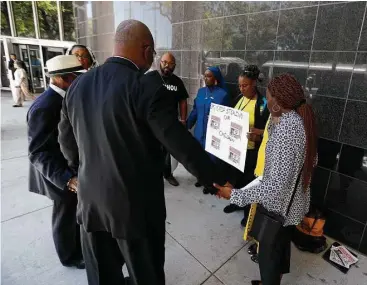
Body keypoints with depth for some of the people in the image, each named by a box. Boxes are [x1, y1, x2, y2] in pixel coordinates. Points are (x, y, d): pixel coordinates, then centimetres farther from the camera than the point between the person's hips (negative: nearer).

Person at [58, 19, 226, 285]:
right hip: (136, 205, -5)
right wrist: (220, 181, -8)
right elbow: (181, 144, -21)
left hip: (91, 201, 6)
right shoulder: (147, 86, -19)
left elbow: (67, 142, 10)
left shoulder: (78, 85, 1)